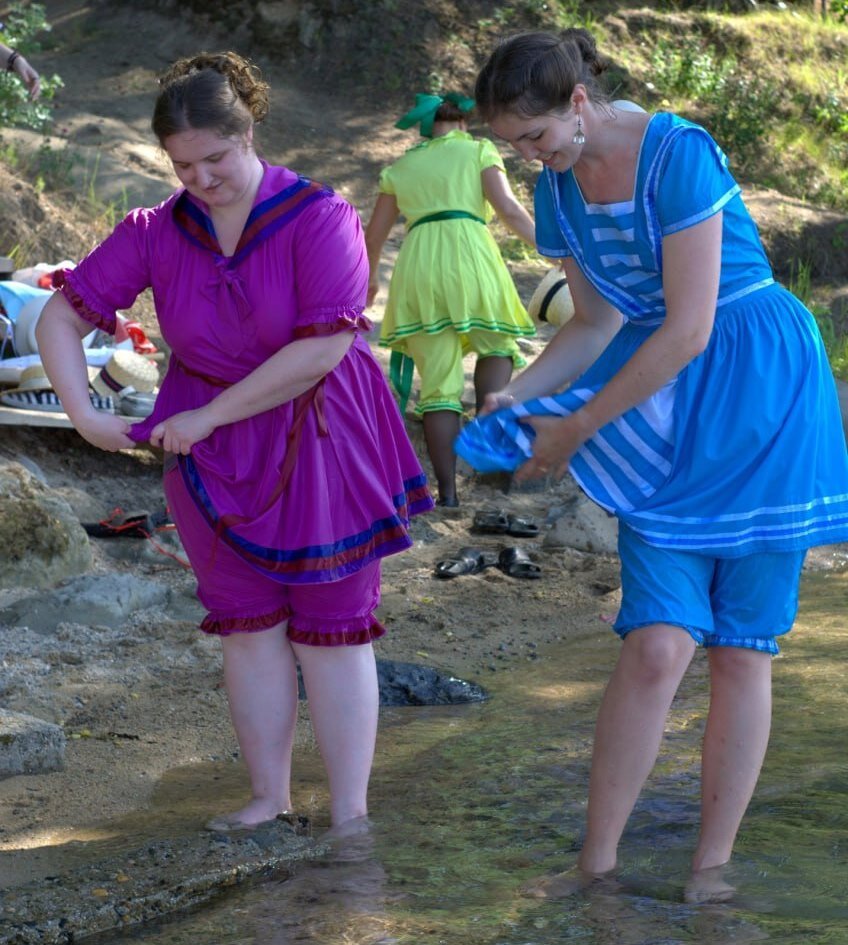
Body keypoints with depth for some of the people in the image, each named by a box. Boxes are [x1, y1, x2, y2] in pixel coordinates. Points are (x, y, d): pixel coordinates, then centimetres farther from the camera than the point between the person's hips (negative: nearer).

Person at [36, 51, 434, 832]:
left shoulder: (318, 218, -17)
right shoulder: (156, 233, -5)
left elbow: (323, 348, -23)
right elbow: (63, 315, -2)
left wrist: (209, 416, -19)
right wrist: (84, 417, -15)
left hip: (319, 441, -4)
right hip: (215, 453, 4)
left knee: (332, 628, 0)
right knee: (250, 624, 9)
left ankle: (351, 814, 5)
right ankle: (269, 798, 19)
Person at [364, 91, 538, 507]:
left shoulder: (401, 167, 22)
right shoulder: (478, 151, 13)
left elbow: (374, 233, 25)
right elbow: (508, 209, -1)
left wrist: (371, 276, 42)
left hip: (417, 267, 3)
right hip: (468, 252, -3)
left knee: (438, 381, 3)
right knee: (496, 346, 21)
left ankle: (447, 490, 0)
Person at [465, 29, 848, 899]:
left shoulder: (679, 154, -21)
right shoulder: (558, 188, 2)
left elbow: (689, 327, -23)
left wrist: (576, 429, -16)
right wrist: (521, 394, -5)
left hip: (759, 396, -5)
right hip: (666, 409, 5)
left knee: (740, 649, 1)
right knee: (657, 646, -9)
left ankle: (710, 866, 11)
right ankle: (597, 862, 1)